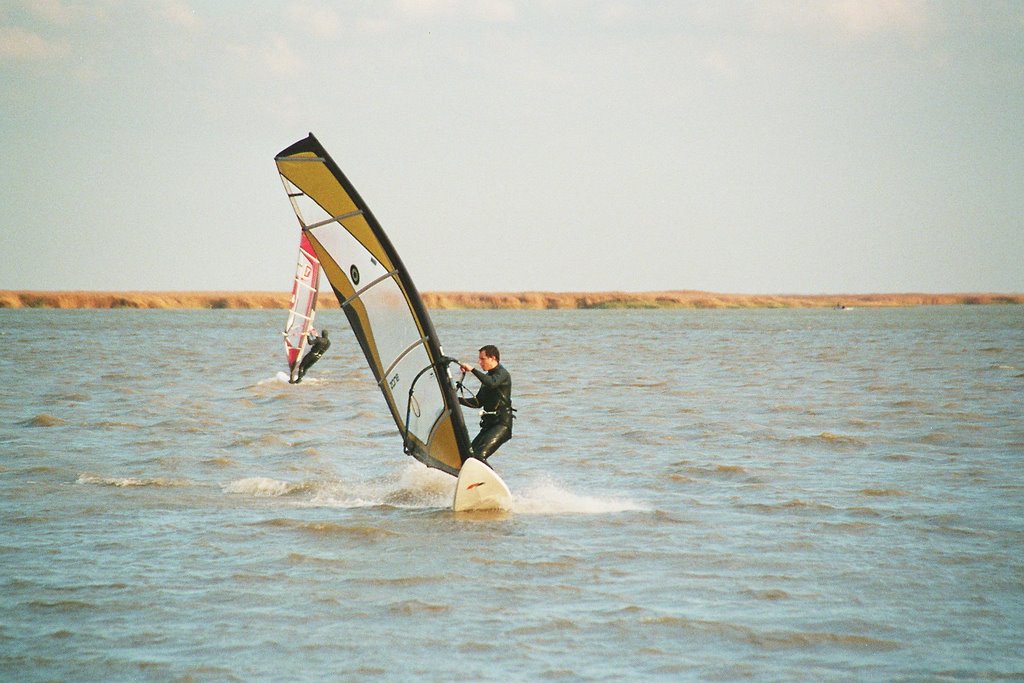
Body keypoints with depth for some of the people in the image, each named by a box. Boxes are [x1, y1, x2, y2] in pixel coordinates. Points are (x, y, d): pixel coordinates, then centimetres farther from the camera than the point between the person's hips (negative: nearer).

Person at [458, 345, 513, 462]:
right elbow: (478, 402, 24)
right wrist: (457, 399, 13)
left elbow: (492, 383, -30)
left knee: (480, 455, -23)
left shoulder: (502, 374, -6)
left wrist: (472, 369, -28)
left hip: (502, 424, -9)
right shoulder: (488, 376, 21)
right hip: (489, 424, 9)